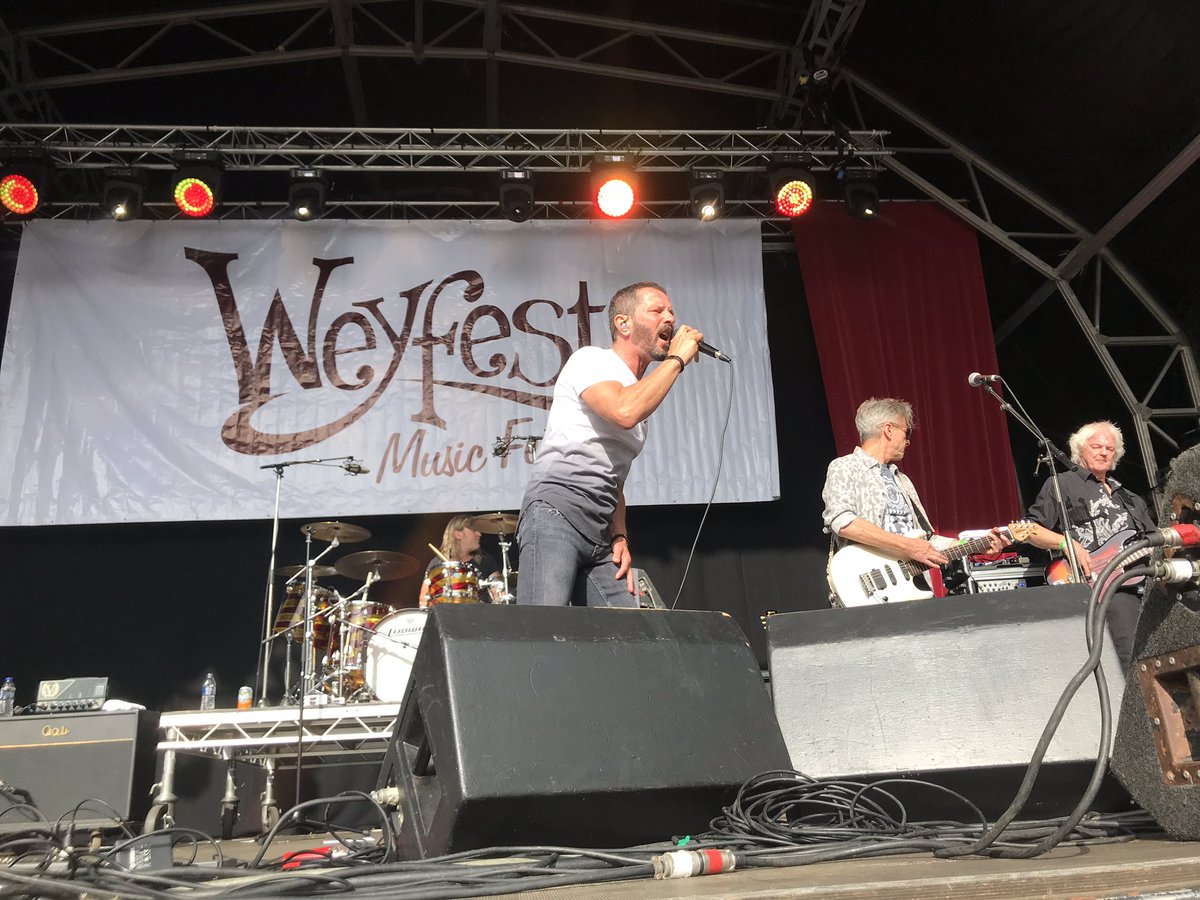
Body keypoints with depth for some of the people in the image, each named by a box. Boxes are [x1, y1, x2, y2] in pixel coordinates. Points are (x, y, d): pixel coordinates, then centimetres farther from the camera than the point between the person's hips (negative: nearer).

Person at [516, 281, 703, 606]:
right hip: (555, 510, -8)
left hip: (601, 537, 9)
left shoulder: (641, 393, 24)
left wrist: (620, 536, 10)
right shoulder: (591, 359, 0)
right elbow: (625, 412, -22)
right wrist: (677, 359, -8)